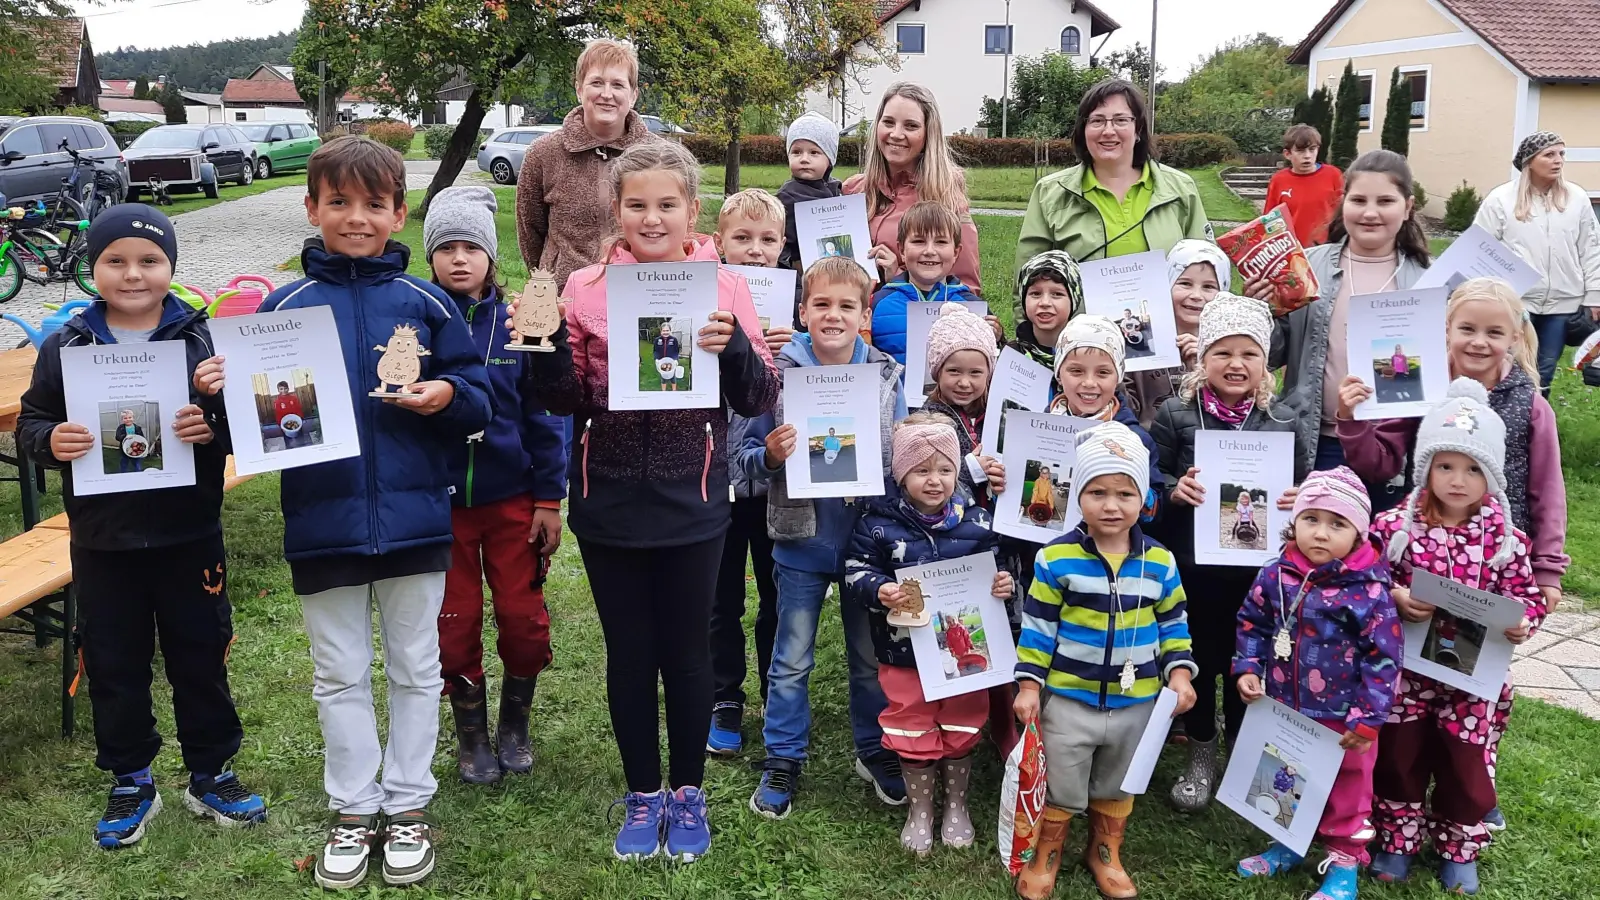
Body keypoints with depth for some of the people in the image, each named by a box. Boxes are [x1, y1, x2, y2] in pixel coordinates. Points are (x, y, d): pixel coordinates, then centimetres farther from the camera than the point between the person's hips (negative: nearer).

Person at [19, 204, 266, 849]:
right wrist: (50, 441, -15)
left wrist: (212, 427, -22)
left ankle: (210, 774, 28)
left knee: (200, 656, 10)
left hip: (189, 536, -1)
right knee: (114, 663, 12)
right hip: (102, 543, 1)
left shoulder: (202, 338, -3)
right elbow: (30, 421, 7)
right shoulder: (66, 347, 1)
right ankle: (129, 783, 30)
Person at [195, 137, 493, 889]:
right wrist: (225, 392, -17)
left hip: (413, 520, 0)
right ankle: (353, 810, 28)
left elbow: (478, 402, 0)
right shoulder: (282, 307, 1)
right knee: (340, 675, 13)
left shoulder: (426, 303, 0)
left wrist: (448, 396, -21)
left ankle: (408, 806, 27)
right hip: (323, 524, 1)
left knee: (415, 669, 12)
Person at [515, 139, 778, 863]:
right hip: (609, 505, 1)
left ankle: (687, 791, 32)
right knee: (629, 652, 14)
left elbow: (760, 401, -6)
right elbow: (562, 401, 0)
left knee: (686, 651, 11)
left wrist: (733, 347, -24)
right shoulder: (586, 289, -1)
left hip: (691, 505, -1)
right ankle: (643, 793, 32)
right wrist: (547, 341, -18)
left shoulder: (723, 287, -3)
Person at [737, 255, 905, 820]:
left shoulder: (887, 377, -1)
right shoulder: (779, 375, -6)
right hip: (802, 538, -1)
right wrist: (770, 456, -22)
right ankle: (783, 761, 26)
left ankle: (875, 751, 35)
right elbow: (750, 458, -2)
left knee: (871, 654, 16)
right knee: (792, 660, 10)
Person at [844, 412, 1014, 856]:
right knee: (914, 734, 11)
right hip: (905, 651, -2)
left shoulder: (976, 520, -3)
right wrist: (879, 591, -26)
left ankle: (956, 805, 38)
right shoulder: (879, 522, -10)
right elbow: (856, 573, -7)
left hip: (964, 648, 2)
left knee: (961, 731, 16)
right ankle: (919, 810, 32)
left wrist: (1004, 584, -12)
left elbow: (997, 567, 9)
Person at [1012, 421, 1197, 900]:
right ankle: (1045, 858, 31)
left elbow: (1173, 625, 7)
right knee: (1058, 788, 10)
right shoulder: (1056, 558, -14)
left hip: (1136, 703, 3)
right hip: (1068, 699, -3)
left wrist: (1179, 673, -4)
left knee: (1117, 788, 21)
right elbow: (1037, 627, -8)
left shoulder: (1160, 562, -5)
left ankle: (1105, 854, 42)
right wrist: (1029, 685, -10)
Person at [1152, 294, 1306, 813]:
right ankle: (1200, 757, 33)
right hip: (1192, 569, -1)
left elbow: (1301, 488, 11)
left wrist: (1296, 502, -11)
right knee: (1198, 663, 13)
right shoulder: (1176, 414, -5)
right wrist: (1174, 490, -22)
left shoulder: (1282, 422, 2)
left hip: (1257, 571, 1)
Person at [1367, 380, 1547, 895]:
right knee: (1399, 758, 13)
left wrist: (1523, 623, -19)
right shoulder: (1395, 525, -10)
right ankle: (1398, 840, 33)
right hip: (1405, 669, 0)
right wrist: (1393, 598, -21)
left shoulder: (1506, 538, -7)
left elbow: (1528, 595, 1)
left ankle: (1459, 849, 34)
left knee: (1467, 766, 12)